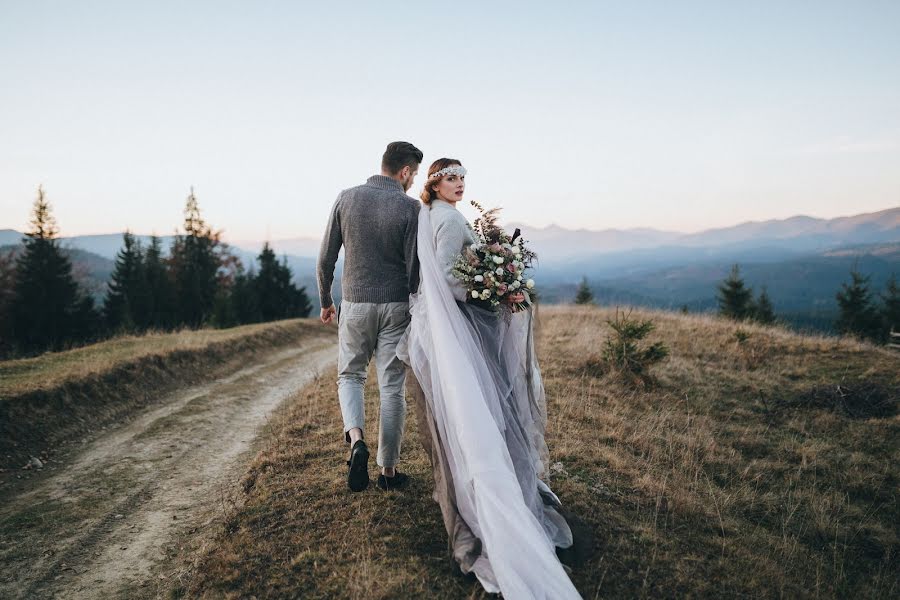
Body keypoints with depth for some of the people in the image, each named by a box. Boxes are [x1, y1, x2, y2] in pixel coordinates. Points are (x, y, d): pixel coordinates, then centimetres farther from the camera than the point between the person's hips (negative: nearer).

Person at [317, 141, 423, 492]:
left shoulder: (346, 198, -1)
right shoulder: (409, 207, -9)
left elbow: (325, 259, 1)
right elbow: (414, 267, -9)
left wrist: (325, 301, 14)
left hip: (354, 304, 2)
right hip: (396, 307, -1)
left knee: (350, 376, 18)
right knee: (392, 387, 8)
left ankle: (356, 440, -7)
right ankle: (388, 470, 17)